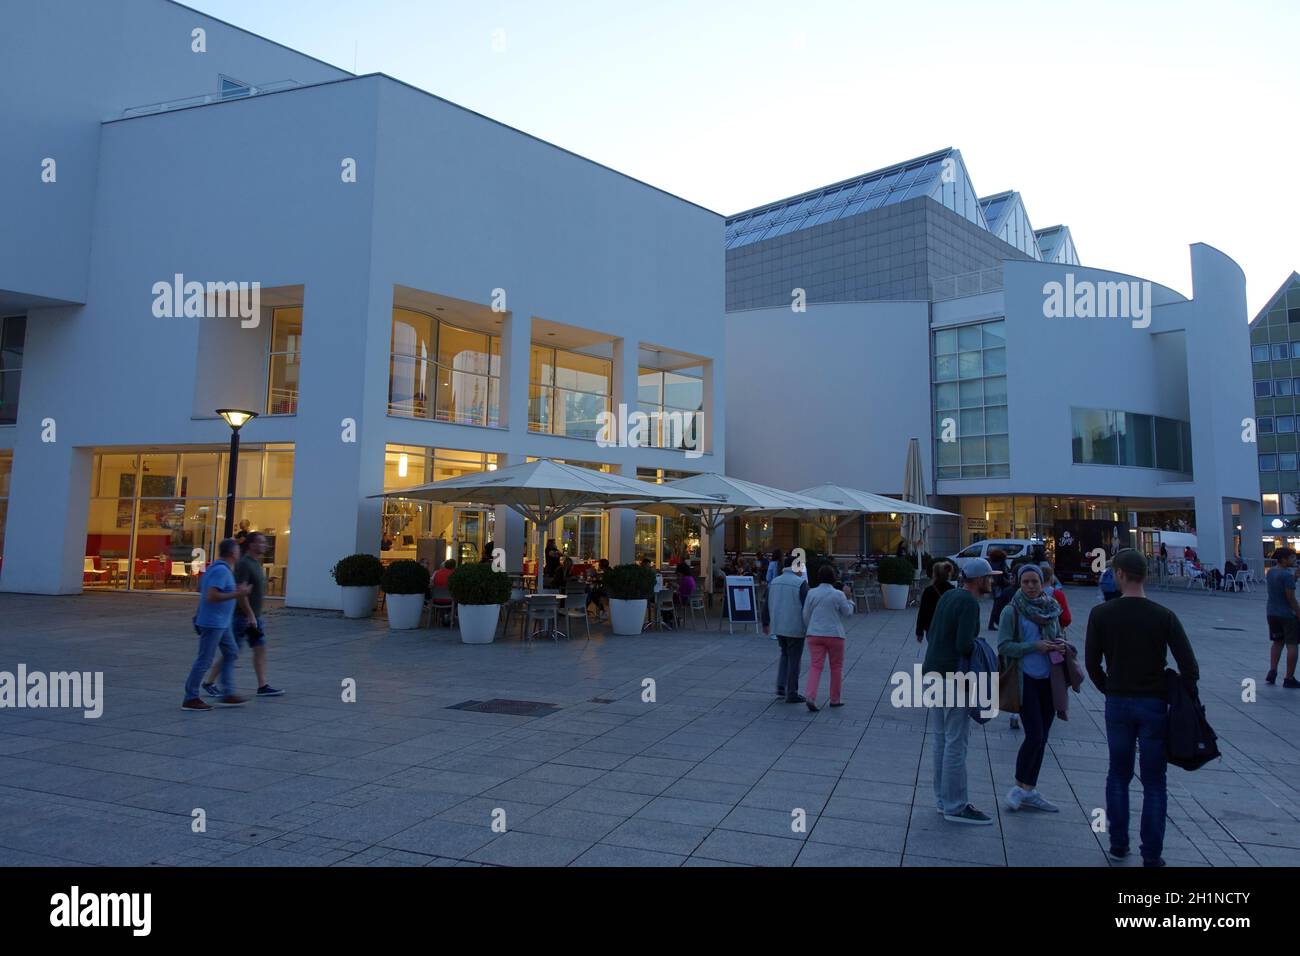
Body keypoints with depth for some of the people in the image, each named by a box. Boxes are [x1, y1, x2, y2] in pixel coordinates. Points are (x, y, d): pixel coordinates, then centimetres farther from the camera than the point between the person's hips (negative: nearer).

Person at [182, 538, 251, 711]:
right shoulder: (222, 570, -20)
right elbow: (212, 596, -27)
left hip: (221, 623, 10)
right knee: (204, 661, -2)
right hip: (212, 623, -10)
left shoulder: (215, 567, 12)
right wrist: (236, 594, -21)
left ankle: (228, 694, 13)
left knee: (231, 653, 12)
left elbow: (200, 587, 21)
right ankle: (190, 699, 8)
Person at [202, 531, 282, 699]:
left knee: (260, 649, 5)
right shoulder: (244, 564, -16)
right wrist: (250, 615, -22)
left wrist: (255, 615, 21)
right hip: (242, 616, -9)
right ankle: (209, 682, 14)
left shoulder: (256, 563, 13)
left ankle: (262, 686, 6)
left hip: (254, 615, 9)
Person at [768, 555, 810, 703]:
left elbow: (767, 605, 12)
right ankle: (791, 694, 11)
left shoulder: (773, 582, 6)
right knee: (794, 660, 5)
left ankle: (781, 687, 16)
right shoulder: (801, 583, -12)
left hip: (778, 627, 6)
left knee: (785, 655, 23)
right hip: (795, 627, -6)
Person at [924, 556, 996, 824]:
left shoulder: (948, 596, 11)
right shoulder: (969, 603, -15)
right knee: (956, 742, -3)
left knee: (943, 738, 17)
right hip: (953, 677, -9)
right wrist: (978, 649, -6)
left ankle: (943, 798, 26)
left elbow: (930, 634, 16)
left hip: (934, 672, 9)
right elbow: (964, 644, -24)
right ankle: (955, 807, 4)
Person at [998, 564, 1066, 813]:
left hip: (1048, 680, 6)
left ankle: (1030, 791, 24)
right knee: (1034, 736, -9)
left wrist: (1061, 645, -3)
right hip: (1025, 679, -5)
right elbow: (1003, 646, -11)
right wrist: (1034, 646, -20)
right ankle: (1020, 786, 11)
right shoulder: (1011, 611, -8)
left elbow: (1058, 637, 20)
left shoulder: (1051, 609, 7)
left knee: (1041, 738, 11)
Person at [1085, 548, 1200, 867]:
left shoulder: (1101, 614, -7)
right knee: (1153, 783, 9)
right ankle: (1151, 856, 13)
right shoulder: (1164, 616, -8)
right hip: (1154, 703, 0)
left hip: (1117, 703, 1)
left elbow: (1092, 663, -4)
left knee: (1118, 776, 16)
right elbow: (1189, 667, -10)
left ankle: (1118, 844, 23)